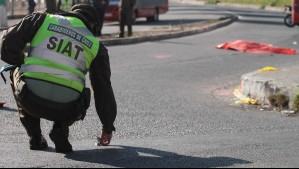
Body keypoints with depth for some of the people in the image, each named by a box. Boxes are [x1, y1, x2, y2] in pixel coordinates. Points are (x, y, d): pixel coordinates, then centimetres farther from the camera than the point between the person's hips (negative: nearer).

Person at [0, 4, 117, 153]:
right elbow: (104, 89, 22)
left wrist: (22, 63, 29)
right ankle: (60, 129, 5)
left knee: (16, 74, 33)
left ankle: (34, 136, 22)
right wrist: (107, 128, 33)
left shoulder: (42, 19, 14)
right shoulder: (96, 46, 17)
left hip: (30, 100, -1)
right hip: (64, 109, 1)